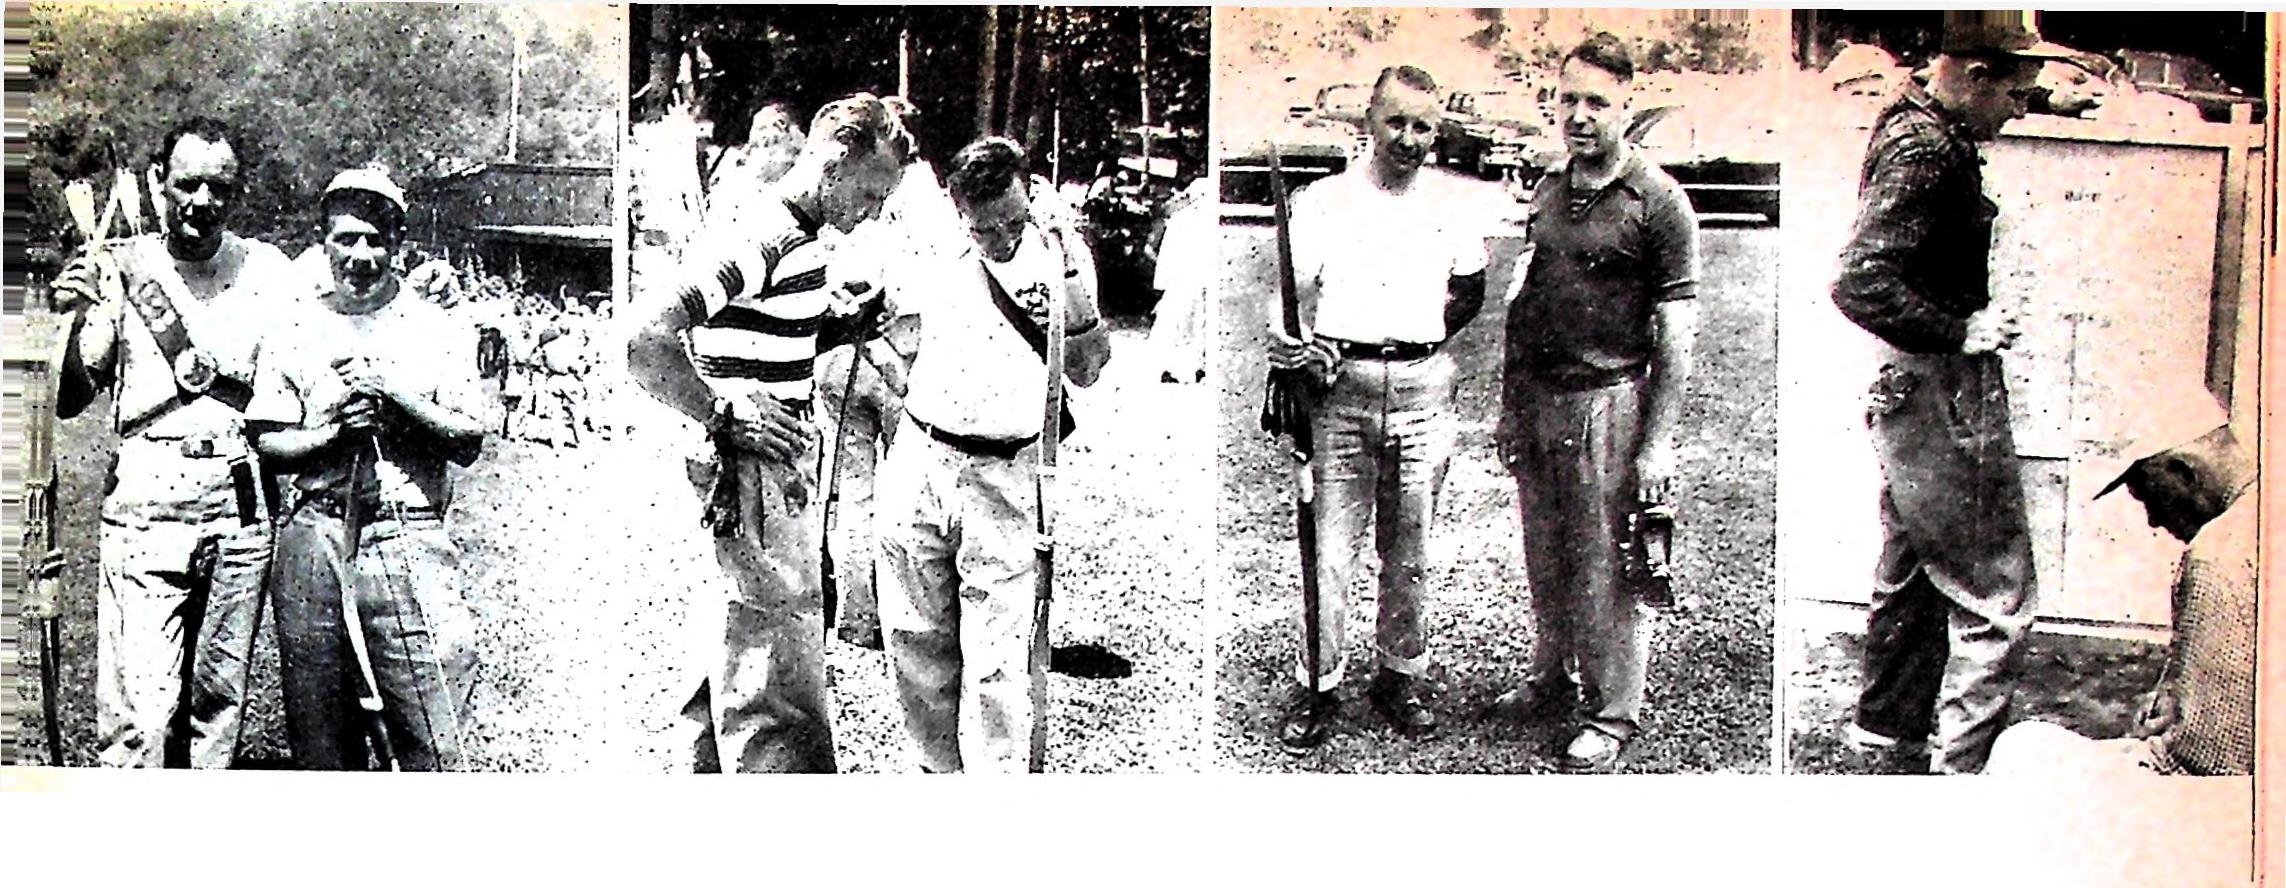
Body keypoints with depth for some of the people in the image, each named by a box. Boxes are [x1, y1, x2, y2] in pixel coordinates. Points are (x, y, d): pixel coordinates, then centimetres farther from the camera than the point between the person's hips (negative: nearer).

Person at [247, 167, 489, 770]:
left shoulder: (439, 331, 6)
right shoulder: (296, 332, 12)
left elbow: (468, 442, 0)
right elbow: (268, 443, 9)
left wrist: (393, 393, -11)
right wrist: (332, 433, -8)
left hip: (406, 536, -2)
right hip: (314, 536, 3)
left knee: (432, 737, -6)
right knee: (317, 735, 7)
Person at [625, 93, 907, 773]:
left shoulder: (801, 240, 13)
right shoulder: (757, 244, -19)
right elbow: (643, 338, -27)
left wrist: (851, 322, 9)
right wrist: (724, 416, -21)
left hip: (784, 480, 11)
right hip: (752, 485, -11)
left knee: (737, 662, 21)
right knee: (782, 716, -7)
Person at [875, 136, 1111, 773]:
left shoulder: (1057, 250, -5)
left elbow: (1085, 371, -5)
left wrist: (1072, 283, -17)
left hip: (1002, 478, -2)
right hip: (918, 459, 2)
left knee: (998, 659, -5)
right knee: (916, 642, 11)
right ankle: (941, 768, 29)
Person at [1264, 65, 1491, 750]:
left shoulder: (1451, 200, 11)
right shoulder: (1323, 200, 4)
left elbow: (1470, 291, 20)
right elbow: (1295, 288, -3)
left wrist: (1418, 339, 7)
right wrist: (1288, 341, -22)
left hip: (1423, 385, 2)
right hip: (1340, 385, -2)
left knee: (1409, 550, 9)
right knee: (1330, 549, -3)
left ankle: (1400, 675, 22)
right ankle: (1316, 686, 6)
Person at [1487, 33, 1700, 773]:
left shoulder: (1658, 201, -7)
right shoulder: (1545, 194, 12)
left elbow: (1676, 331, -8)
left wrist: (1660, 441, -12)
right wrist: (1509, 407, 15)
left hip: (1610, 403, -6)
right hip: (1538, 401, 6)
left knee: (1607, 568, -1)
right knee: (1545, 561, 13)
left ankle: (1612, 712, 11)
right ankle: (1551, 679, 30)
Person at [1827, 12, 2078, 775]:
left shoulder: (1916, 128, 11)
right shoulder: (1926, 154, -20)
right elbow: (1860, 287, -28)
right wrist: (1964, 331, -21)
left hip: (1913, 398, 11)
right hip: (1942, 404, -11)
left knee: (1912, 579, 21)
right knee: (1995, 598, -4)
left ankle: (1883, 730, 34)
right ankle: (1958, 767, 1)